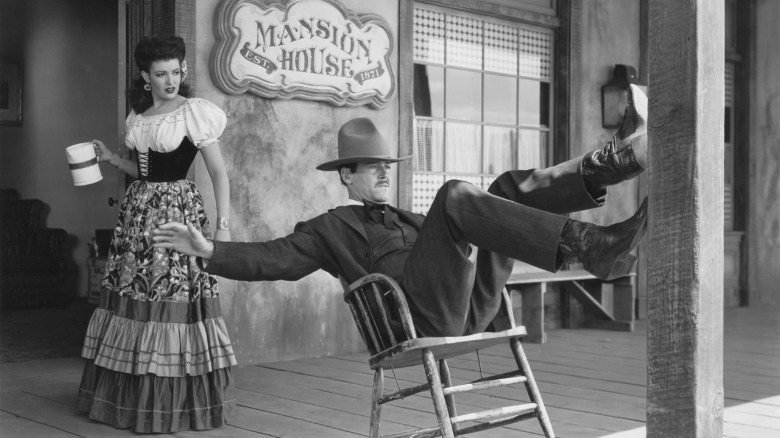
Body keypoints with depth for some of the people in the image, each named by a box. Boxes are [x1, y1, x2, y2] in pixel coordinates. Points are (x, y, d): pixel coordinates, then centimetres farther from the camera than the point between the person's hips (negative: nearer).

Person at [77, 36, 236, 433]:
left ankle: (177, 402, 3)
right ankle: (133, 397, 18)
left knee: (175, 298, -8)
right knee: (131, 295, 6)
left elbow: (219, 172, -9)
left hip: (180, 209, -6)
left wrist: (223, 226, -16)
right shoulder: (138, 117, 13)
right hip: (139, 209, 7)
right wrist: (111, 159, 8)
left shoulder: (194, 113, -6)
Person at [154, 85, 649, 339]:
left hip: (469, 307, 7)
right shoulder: (330, 228, 16)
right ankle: (593, 247, -38)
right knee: (455, 195, -25)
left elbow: (460, 235, 36)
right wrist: (209, 250, -13)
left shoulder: (405, 218, 35)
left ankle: (620, 155, -22)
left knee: (509, 187, 0)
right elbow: (274, 258, 2)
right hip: (420, 313, -6)